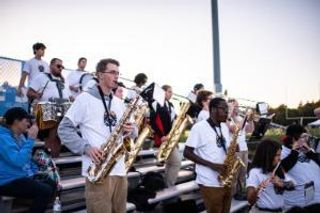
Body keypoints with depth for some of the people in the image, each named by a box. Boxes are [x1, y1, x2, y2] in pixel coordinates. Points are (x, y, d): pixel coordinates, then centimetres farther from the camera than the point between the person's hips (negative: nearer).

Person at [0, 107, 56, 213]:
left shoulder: (21, 135, 10)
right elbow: (18, 161, -32)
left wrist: (36, 172, 12)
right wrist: (31, 139, -27)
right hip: (9, 182, -10)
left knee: (52, 184, 8)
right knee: (45, 191, -22)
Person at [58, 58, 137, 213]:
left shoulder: (119, 103, 19)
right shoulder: (85, 98, -1)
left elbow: (131, 131, 21)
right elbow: (64, 129, -4)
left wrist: (131, 130, -4)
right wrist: (86, 148, -16)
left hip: (120, 170, 6)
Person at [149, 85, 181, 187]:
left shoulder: (170, 105, 17)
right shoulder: (157, 104, -10)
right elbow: (152, 121, -16)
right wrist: (161, 136, -20)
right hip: (163, 138, -9)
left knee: (170, 163, 13)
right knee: (176, 162, -11)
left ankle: (166, 185, 22)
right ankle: (169, 186, -1)